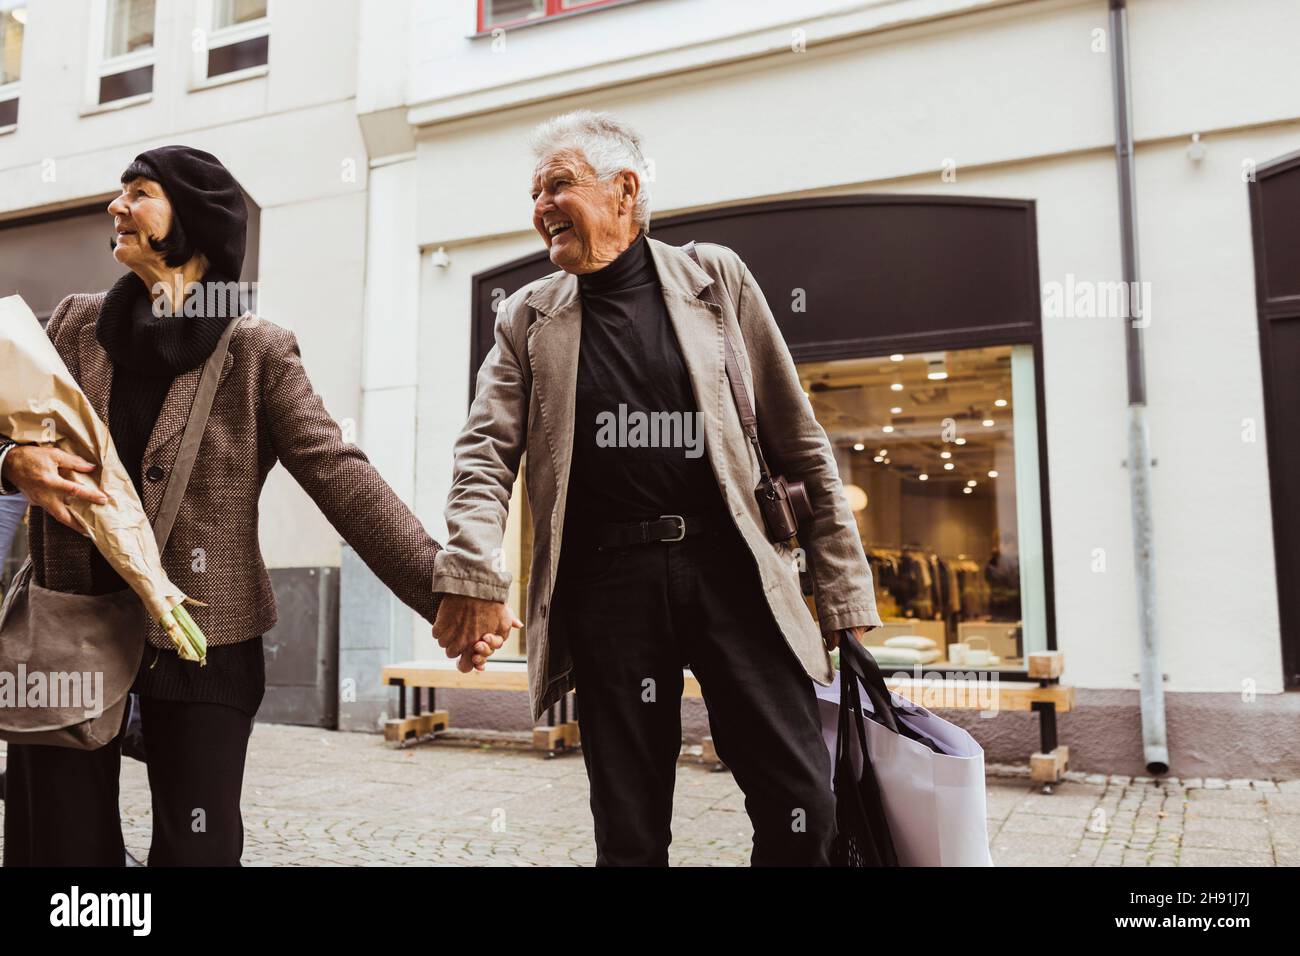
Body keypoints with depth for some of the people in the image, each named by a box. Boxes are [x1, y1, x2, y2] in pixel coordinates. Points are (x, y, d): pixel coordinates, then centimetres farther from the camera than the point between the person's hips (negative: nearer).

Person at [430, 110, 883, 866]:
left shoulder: (717, 280, 6)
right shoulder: (527, 318, 10)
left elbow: (798, 443, 6)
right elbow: (487, 454, 2)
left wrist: (846, 591, 4)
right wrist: (473, 577, -17)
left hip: (730, 567, 0)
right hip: (607, 578, 1)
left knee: (803, 805, -1)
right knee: (630, 830, 9)